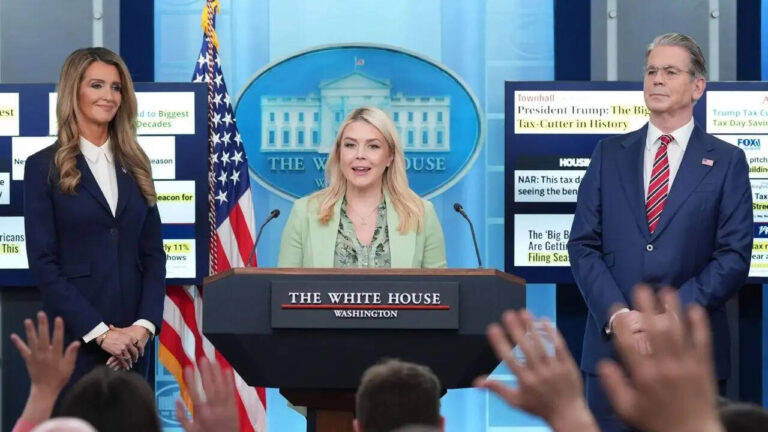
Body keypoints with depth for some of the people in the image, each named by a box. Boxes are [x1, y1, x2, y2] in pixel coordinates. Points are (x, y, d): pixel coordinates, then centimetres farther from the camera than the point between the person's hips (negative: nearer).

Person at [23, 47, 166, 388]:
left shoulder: (134, 165, 12)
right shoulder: (44, 166, -1)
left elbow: (153, 253, 9)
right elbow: (43, 262, -7)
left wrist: (144, 324, -6)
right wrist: (99, 332, -14)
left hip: (131, 339, 4)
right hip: (74, 337, -4)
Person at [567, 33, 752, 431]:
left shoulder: (727, 162, 4)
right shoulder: (610, 154, 10)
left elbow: (734, 256, -3)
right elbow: (583, 244, 4)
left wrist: (672, 316, -14)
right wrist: (618, 315, -11)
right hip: (613, 343, 2)